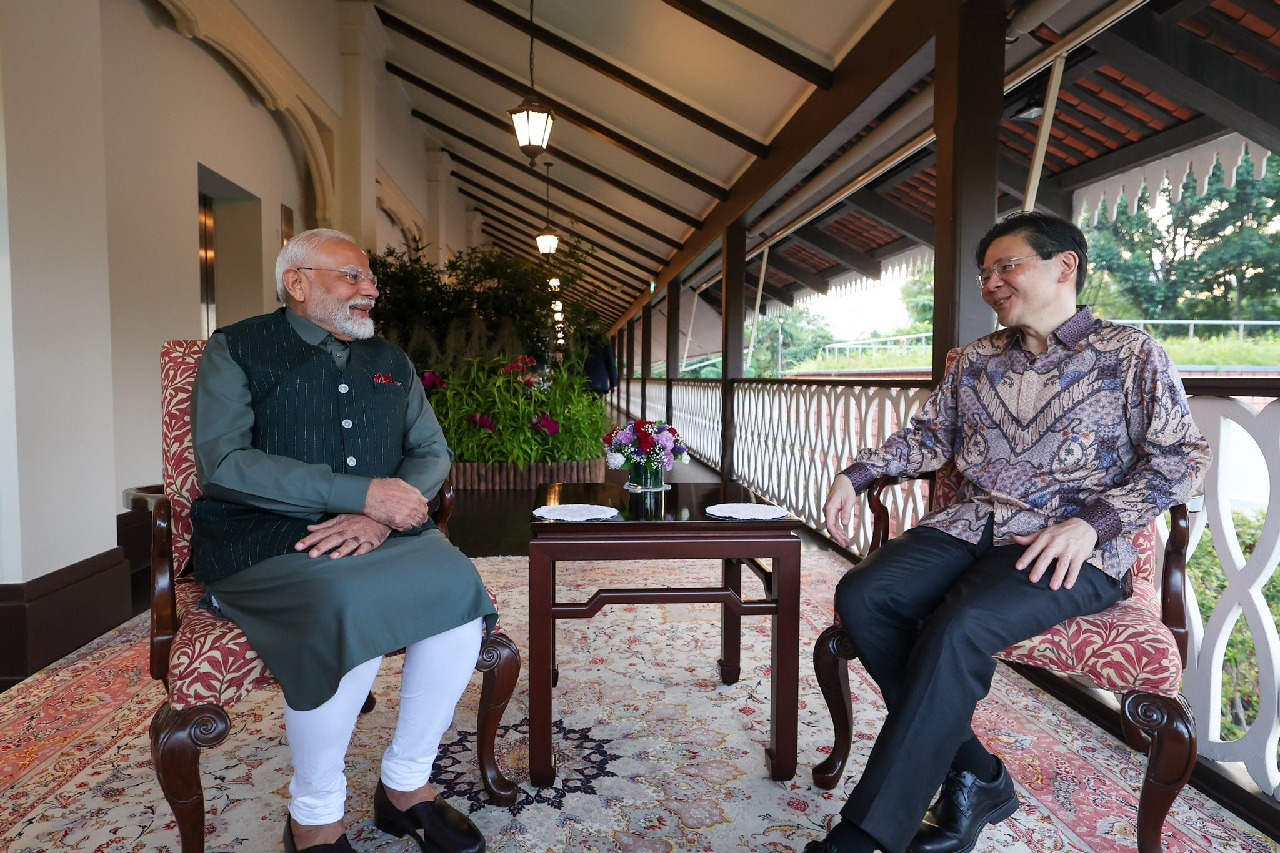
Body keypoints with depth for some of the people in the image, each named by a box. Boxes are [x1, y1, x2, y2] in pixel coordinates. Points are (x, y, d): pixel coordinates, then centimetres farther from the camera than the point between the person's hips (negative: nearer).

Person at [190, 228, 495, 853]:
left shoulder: (391, 363, 17)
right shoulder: (237, 349, 4)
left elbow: (432, 453, 10)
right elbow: (223, 461, -10)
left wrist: (382, 516, -12)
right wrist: (362, 491, -19)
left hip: (379, 535, 4)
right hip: (261, 539, -4)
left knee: (460, 586, -25)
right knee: (351, 608, -34)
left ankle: (406, 784, -4)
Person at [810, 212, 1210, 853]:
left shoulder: (1130, 354, 4)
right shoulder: (976, 360, 17)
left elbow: (1182, 459, -1)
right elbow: (930, 435, 19)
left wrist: (1092, 523, -16)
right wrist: (857, 474, 3)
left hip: (1073, 549, -5)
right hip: (971, 527, 5)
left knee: (958, 628, -33)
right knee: (862, 596, -21)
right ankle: (976, 778, -7)